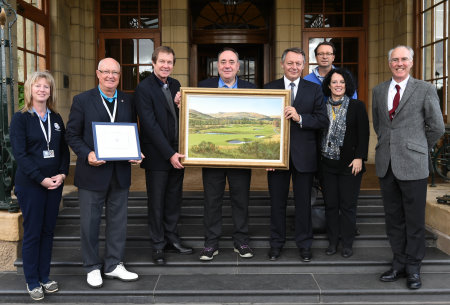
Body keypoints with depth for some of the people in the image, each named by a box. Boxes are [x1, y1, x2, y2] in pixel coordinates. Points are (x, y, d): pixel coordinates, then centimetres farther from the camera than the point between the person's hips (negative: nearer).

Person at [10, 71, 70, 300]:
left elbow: (64, 150, 10)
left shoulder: (56, 118, 9)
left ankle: (44, 277, 23)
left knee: (48, 231, 11)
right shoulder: (20, 118, -5)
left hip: (55, 184, 4)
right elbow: (19, 154, -11)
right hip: (30, 185, -4)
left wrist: (62, 174, -6)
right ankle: (32, 282, 16)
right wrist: (41, 179, -17)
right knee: (32, 233, 3)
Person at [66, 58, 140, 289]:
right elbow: (72, 135, -2)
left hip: (120, 172, 4)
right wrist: (87, 154, -18)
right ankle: (92, 268, 24)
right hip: (92, 172, -3)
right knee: (90, 222, 7)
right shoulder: (82, 100, -2)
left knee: (118, 220, 12)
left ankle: (113, 265, 26)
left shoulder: (127, 101, 8)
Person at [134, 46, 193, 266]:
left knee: (174, 200, 15)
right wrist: (169, 154, -20)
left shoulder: (175, 85, 10)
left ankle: (171, 239, 29)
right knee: (156, 203, 6)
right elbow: (150, 125, -18)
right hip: (157, 156, -6)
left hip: (176, 154, 6)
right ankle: (158, 245, 19)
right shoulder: (144, 88, -12)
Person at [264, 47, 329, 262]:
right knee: (277, 201, 9)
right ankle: (276, 244, 23)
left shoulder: (314, 90, 5)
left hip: (304, 155, 0)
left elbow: (323, 120, -4)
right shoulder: (269, 89, 5)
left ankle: (304, 244, 23)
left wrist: (299, 118, -20)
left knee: (303, 201, 9)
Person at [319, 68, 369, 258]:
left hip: (350, 164, -2)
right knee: (330, 205, 6)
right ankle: (332, 242, 18)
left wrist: (359, 158, -10)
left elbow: (363, 134, -1)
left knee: (348, 205, 2)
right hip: (327, 164, 2)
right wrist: (316, 162, 4)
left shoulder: (357, 106, 2)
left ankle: (347, 244, 14)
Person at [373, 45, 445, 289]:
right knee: (393, 218, 11)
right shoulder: (378, 91, 11)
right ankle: (399, 264, 23)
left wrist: (418, 149, 10)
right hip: (386, 164, 4)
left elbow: (436, 127, 2)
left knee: (414, 220, 4)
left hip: (412, 165, -4)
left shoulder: (425, 90, -2)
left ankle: (413, 268, 18)